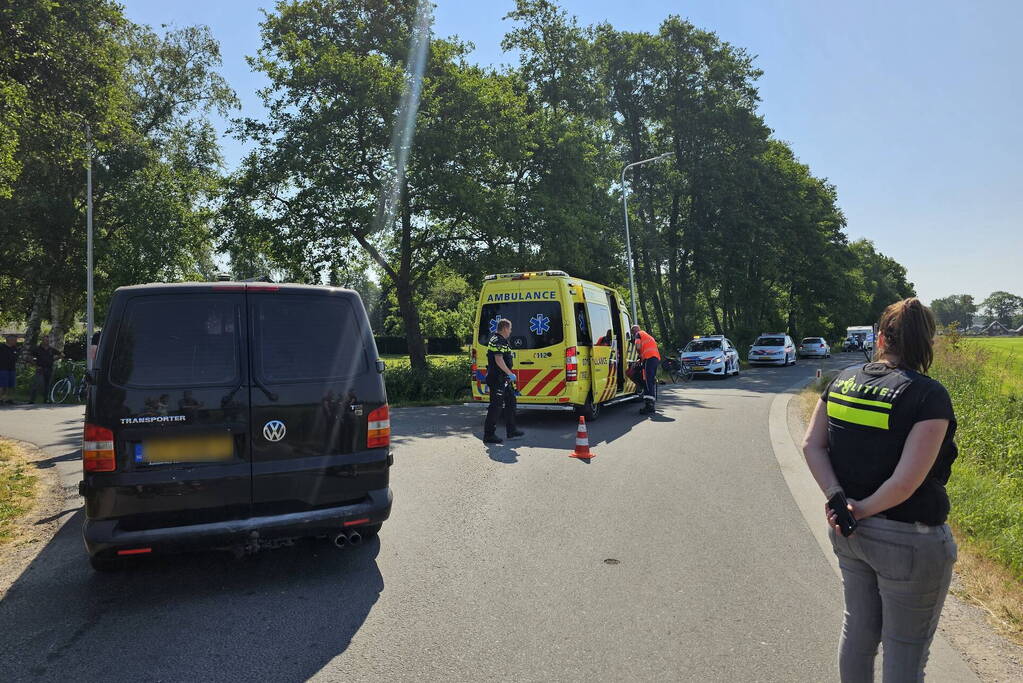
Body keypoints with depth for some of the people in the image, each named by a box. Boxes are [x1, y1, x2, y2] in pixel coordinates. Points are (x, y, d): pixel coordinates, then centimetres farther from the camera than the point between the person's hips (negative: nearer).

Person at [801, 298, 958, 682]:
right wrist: (864, 508, -11)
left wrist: (838, 499, -9)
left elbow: (811, 445, -3)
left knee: (857, 627, 23)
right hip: (908, 540, -5)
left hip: (848, 532, 6)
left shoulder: (843, 381, -1)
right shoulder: (929, 396, -18)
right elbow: (908, 480, -24)